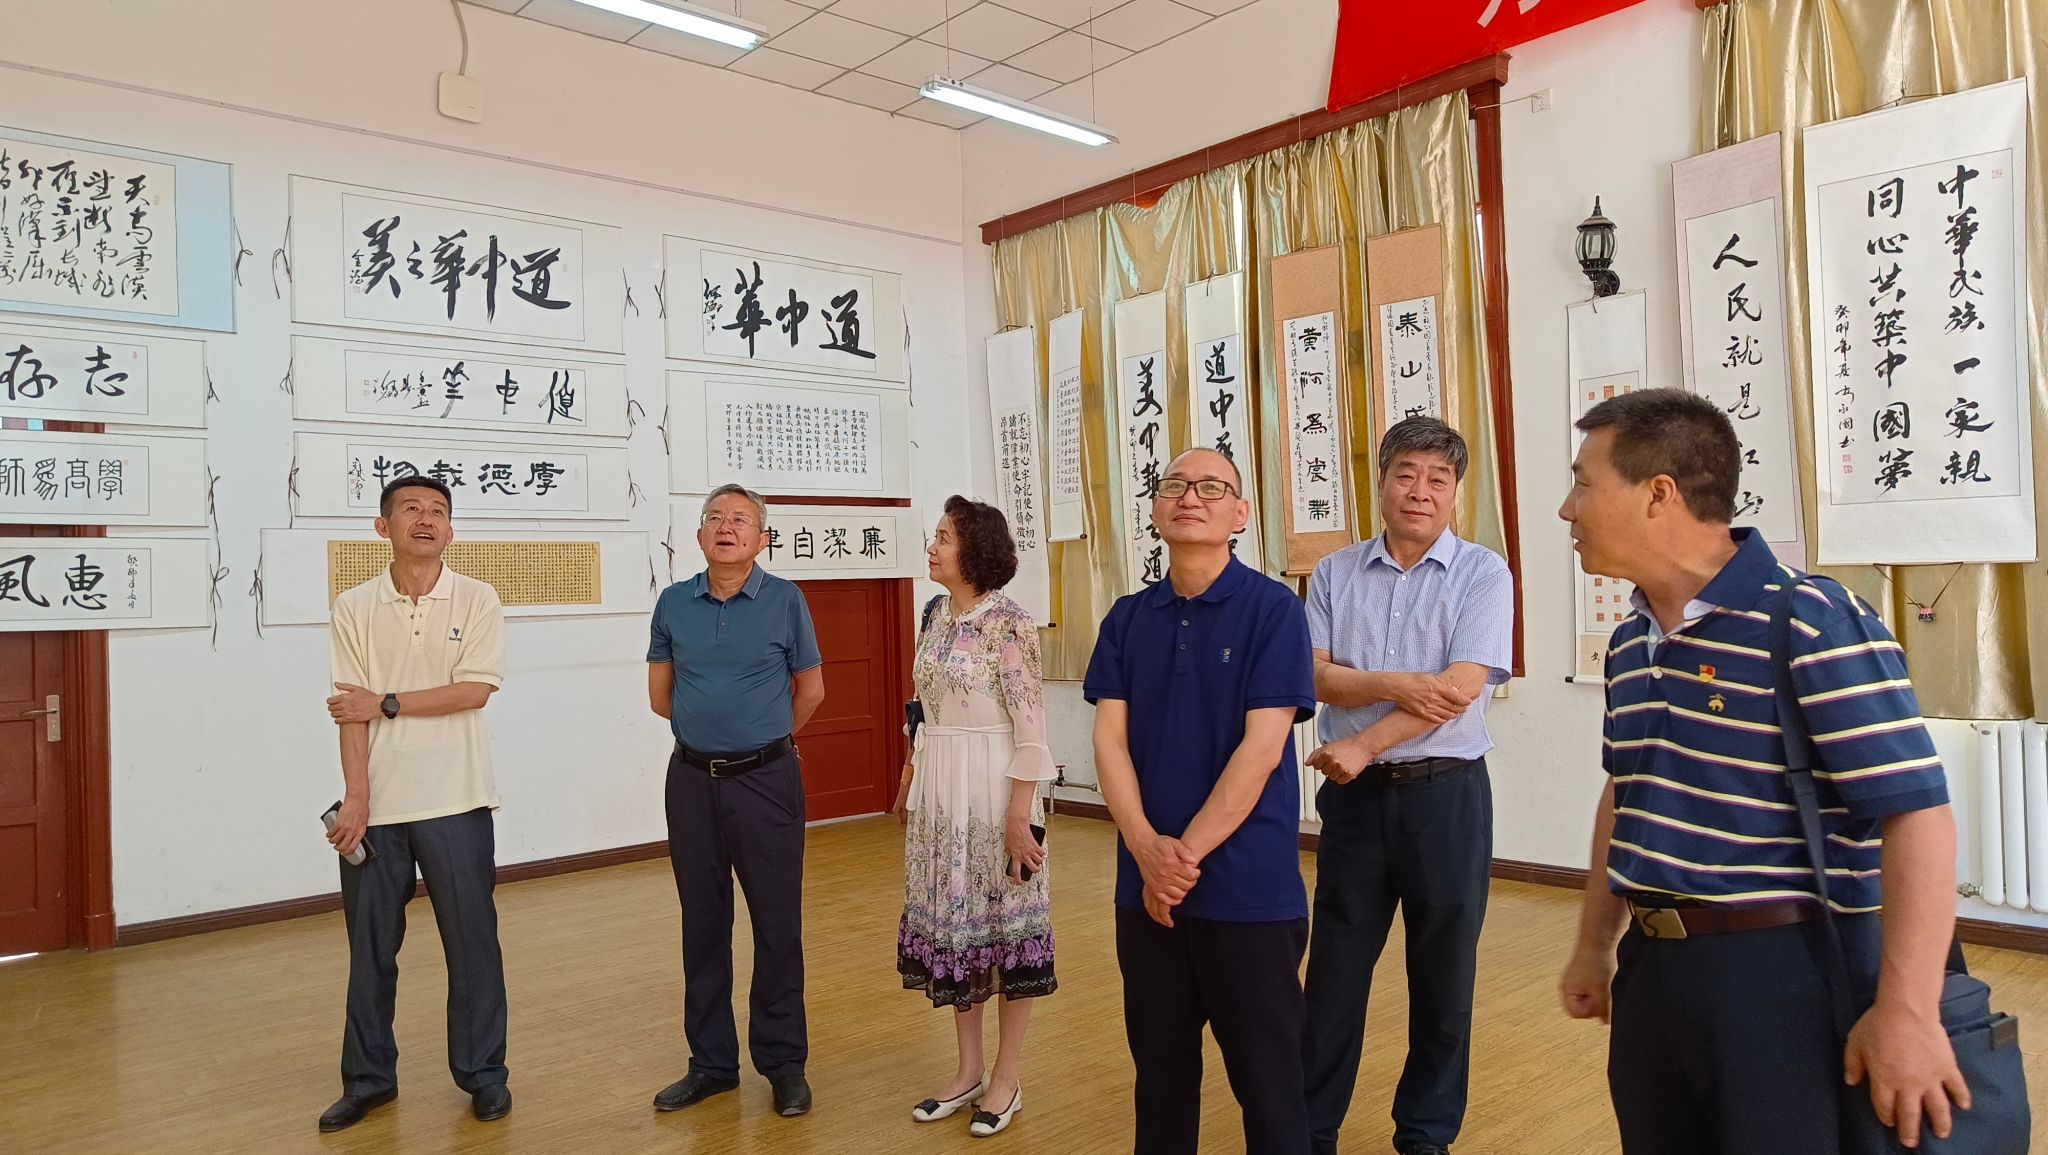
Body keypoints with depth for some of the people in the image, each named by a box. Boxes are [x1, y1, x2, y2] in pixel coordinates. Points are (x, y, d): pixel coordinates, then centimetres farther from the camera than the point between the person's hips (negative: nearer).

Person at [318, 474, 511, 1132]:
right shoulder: (354, 609, 3)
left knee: (472, 941, 6)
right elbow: (352, 714, -2)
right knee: (369, 945, 11)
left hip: (455, 803, -1)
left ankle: (483, 1074, 20)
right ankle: (368, 1078, 27)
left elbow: (474, 690, -10)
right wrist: (356, 797, -9)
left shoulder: (476, 600, 0)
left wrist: (387, 703, -10)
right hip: (375, 805, 2)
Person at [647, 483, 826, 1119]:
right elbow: (660, 694, 14)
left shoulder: (785, 601, -3)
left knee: (777, 923, 2)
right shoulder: (674, 603, 4)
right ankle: (711, 1061, 24)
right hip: (692, 780, 3)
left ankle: (784, 1062, 16)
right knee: (703, 922, 11)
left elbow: (810, 690, 7)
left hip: (765, 779, -3)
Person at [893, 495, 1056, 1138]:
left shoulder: (1008, 623, -14)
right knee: (950, 924, 13)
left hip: (992, 788, -8)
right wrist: (911, 779, 19)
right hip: (940, 792, 8)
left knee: (1007, 924, 5)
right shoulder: (937, 615, 8)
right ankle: (969, 1071, 28)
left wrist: (1020, 813, -18)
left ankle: (1006, 1080, 20)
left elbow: (1031, 727, -16)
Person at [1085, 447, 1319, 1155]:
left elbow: (1261, 747, -13)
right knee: (1159, 1068, 16)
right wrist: (1146, 846, -15)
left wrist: (1189, 852, -15)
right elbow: (1110, 737, 0)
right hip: (1146, 887, 4)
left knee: (1266, 1077, 7)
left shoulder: (1273, 609, -6)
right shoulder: (1128, 618, 6)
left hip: (1248, 885, -4)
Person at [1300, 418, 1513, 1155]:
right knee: (1334, 971, 9)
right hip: (1354, 793, 2)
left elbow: (1463, 687, -14)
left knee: (1443, 974, 10)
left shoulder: (1483, 574, -4)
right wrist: (1396, 686, -19)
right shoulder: (1334, 574, 4)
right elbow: (1314, 677, -3)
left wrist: (1363, 745, -17)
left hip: (1446, 792, -1)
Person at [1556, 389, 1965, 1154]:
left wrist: (1906, 1013, -22)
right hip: (1650, 966, 7)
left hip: (1784, 973, -7)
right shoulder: (1629, 642, 8)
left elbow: (1918, 817, -19)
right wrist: (1596, 945, 20)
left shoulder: (1814, 625, -16)